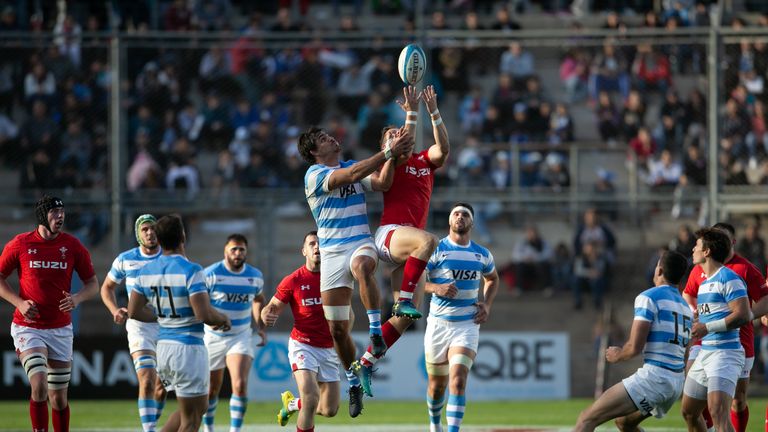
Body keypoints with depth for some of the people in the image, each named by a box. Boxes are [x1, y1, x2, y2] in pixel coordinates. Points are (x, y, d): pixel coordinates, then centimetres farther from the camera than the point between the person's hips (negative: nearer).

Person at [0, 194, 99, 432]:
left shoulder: (73, 246, 0)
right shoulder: (20, 244, -4)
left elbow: (92, 283, 6)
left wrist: (77, 298, -16)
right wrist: (19, 302, -11)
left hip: (60, 329, 2)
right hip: (27, 328, -2)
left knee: (59, 398, 9)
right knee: (39, 386, -22)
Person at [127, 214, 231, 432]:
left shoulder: (145, 271, 4)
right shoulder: (190, 270, -17)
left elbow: (134, 312, 10)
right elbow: (204, 315, -21)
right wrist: (224, 319, -1)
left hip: (163, 347, 7)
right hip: (188, 347, -7)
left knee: (199, 407, 21)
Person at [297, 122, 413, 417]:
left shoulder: (354, 165, 12)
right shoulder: (314, 175, -4)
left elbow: (382, 183, -3)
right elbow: (351, 175, -18)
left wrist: (394, 154, -16)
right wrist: (388, 153, -20)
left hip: (361, 244, 1)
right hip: (332, 251, -1)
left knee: (362, 267, -39)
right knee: (337, 328, 0)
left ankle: (376, 330, -37)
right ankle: (354, 382, 18)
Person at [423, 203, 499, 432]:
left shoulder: (482, 255, 6)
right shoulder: (436, 250, -4)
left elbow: (492, 279, 26)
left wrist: (487, 305, 9)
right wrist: (436, 288, -25)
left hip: (467, 326, 1)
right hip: (438, 325, -1)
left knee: (458, 380, -19)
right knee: (437, 385, 11)